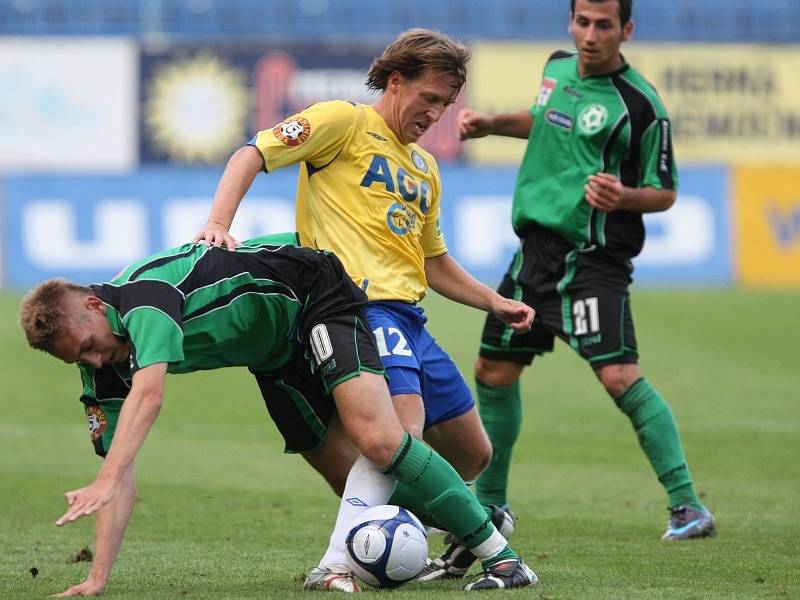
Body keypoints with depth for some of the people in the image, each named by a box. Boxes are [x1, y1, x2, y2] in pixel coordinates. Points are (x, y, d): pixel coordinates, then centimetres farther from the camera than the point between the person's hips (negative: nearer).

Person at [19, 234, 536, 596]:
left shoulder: (142, 292, -35)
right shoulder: (102, 364, -11)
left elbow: (148, 396, -52)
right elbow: (123, 478, -11)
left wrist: (104, 482, -62)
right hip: (276, 354, 8)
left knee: (377, 443, -23)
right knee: (354, 474, 3)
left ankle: (502, 556, -16)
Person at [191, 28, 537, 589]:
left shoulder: (425, 168, 25)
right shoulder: (345, 122, 1)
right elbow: (253, 154, -8)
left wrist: (494, 302, 24)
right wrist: (218, 223, -23)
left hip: (409, 317, 9)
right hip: (360, 304, -9)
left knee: (472, 455, 12)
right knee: (404, 427, -29)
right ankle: (339, 562, -29)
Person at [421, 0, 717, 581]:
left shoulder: (638, 103, -12)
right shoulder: (558, 67, 8)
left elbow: (665, 192, -6)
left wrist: (623, 197, -25)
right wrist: (490, 123, 16)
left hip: (594, 256, -7)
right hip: (536, 248, 7)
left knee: (620, 376, -20)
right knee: (494, 371, 12)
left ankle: (687, 505, -15)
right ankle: (489, 504, 29)